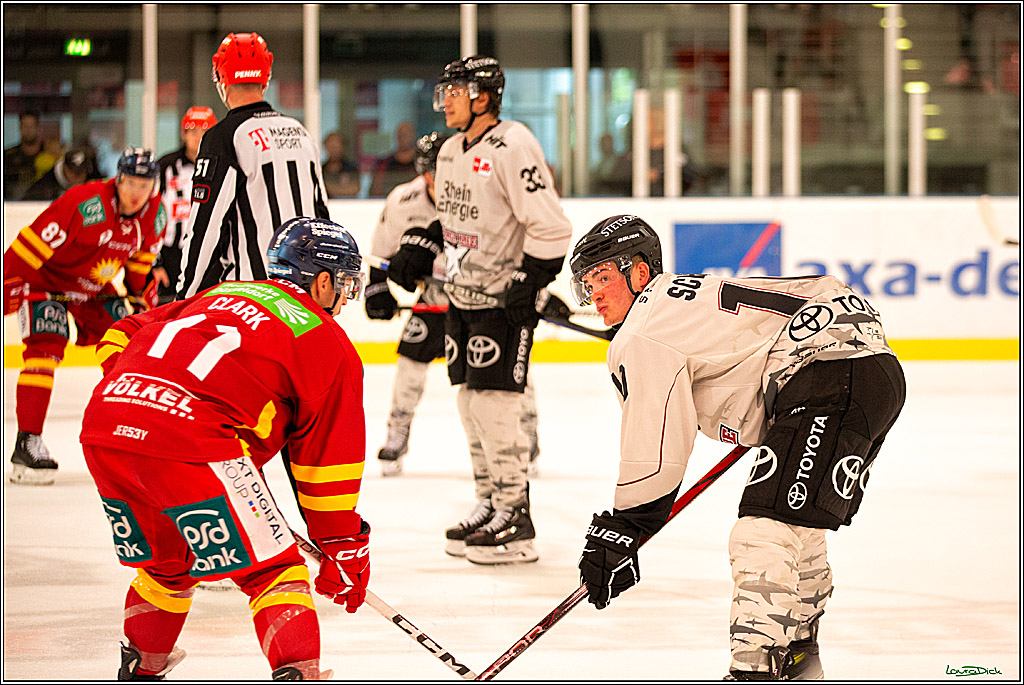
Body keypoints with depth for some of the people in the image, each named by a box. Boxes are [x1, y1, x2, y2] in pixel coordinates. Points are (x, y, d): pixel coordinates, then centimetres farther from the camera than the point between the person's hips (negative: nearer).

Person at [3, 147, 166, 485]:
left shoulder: (154, 214, -9)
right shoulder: (87, 204, -32)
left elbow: (140, 262, 11)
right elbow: (32, 244, -31)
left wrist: (145, 297, 14)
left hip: (94, 289, 7)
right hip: (43, 280, -7)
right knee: (46, 346, -24)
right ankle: (28, 443, -26)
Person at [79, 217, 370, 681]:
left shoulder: (217, 296, 31)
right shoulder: (329, 345, 12)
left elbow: (120, 336, 29)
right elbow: (327, 457, 12)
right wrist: (344, 550, 19)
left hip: (102, 425, 7)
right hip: (189, 445, -7)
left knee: (167, 562, 30)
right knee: (271, 569, 2)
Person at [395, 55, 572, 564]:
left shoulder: (513, 148, -18)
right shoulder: (452, 151, 10)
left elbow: (550, 227, -20)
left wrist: (529, 286, -21)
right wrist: (419, 249, 15)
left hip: (504, 297, -9)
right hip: (463, 294, 9)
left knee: (492, 401, -11)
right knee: (470, 402, 11)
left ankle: (515, 520, -6)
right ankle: (490, 504, 21)